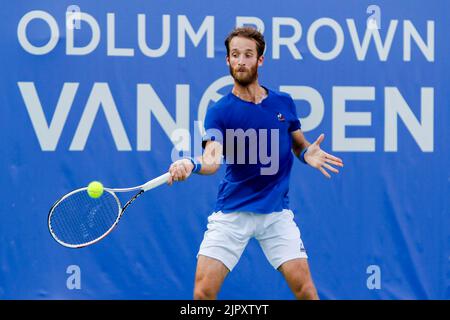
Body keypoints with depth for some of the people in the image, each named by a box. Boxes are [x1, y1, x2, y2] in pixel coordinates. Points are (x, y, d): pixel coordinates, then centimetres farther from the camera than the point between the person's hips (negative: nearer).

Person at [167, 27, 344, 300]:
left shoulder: (284, 103, 4)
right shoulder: (219, 111, -6)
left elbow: (299, 145, 18)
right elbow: (213, 159, -21)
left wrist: (308, 154, -7)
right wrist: (192, 165, -44)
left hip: (276, 212, 2)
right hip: (231, 212, -2)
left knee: (305, 289, -7)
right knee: (204, 290, -10)